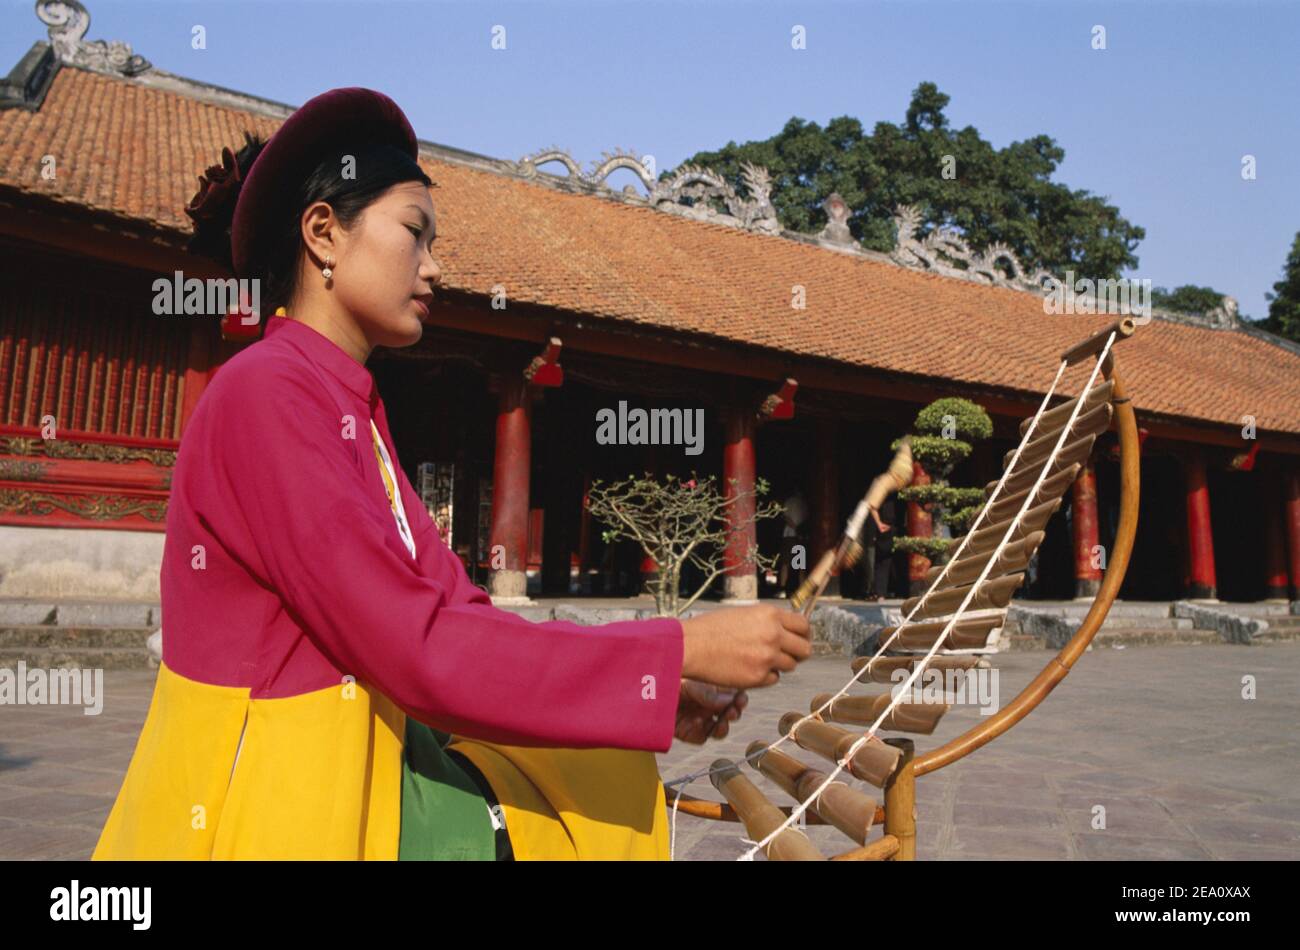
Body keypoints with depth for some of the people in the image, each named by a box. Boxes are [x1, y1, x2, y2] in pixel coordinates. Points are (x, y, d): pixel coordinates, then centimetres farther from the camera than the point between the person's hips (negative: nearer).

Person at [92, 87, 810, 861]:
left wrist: (649, 689, -5)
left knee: (606, 798, 8)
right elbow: (418, 648, -23)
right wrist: (681, 649, -19)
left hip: (367, 775, 8)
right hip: (264, 806, -7)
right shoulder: (267, 393, -18)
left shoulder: (356, 411, 9)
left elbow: (458, 610, 4)